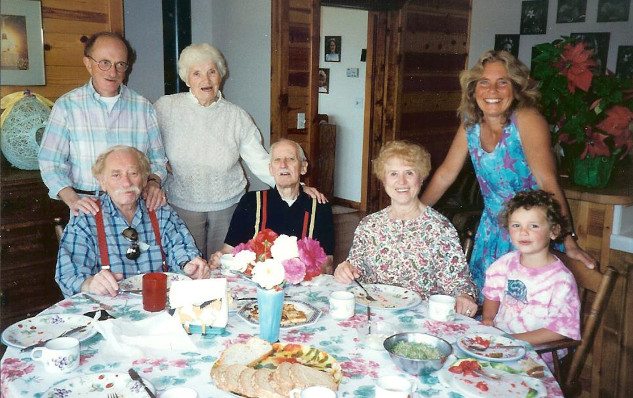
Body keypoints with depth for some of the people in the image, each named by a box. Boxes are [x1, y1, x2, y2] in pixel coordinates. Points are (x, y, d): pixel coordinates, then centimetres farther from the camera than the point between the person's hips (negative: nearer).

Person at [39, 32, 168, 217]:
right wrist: (73, 200, -14)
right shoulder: (66, 106, 2)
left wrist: (153, 182, -6)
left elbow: (157, 158, 15)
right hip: (89, 208, -1)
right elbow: (50, 163, 1)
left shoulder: (143, 107, 9)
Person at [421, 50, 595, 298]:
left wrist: (569, 242, -29)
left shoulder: (527, 120, -19)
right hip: (492, 230, 5)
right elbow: (446, 173, 6)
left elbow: (548, 183, -25)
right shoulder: (470, 124, -3)